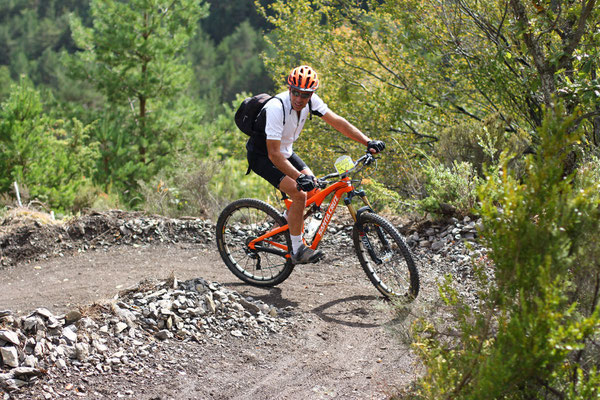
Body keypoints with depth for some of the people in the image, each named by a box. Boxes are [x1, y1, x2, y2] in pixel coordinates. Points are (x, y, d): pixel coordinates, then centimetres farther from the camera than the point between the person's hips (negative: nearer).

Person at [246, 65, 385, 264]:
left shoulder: (311, 101, -14)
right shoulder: (277, 108, -34)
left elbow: (337, 121, -9)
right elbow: (274, 154, -36)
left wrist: (368, 142, -17)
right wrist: (299, 177, -45)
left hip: (286, 151, 7)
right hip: (262, 156, -7)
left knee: (313, 186, -5)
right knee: (300, 194, -22)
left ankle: (288, 218, 22)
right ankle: (297, 250, -11)